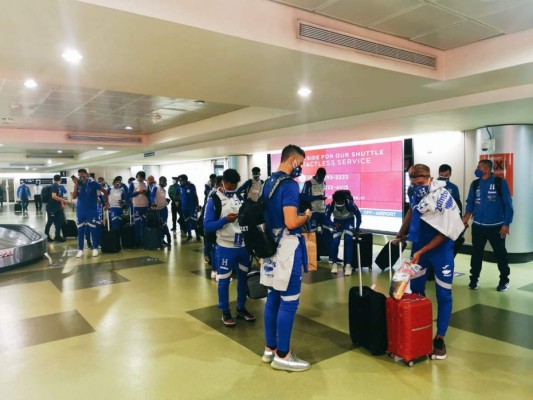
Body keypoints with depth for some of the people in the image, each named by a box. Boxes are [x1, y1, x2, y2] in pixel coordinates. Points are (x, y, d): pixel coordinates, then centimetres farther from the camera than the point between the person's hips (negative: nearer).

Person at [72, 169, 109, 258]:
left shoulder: (93, 183, -8)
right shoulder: (78, 184, 2)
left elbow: (105, 192, 0)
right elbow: (74, 197, -6)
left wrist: (107, 203, 1)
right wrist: (76, 185, -13)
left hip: (92, 210, -3)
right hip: (80, 211, 3)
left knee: (93, 229, -1)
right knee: (80, 230, 6)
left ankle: (95, 249, 11)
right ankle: (80, 250, 13)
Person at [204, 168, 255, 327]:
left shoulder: (241, 196, 7)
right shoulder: (214, 199, -8)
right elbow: (207, 226, -12)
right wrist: (225, 220, -24)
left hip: (244, 246, 5)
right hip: (226, 247, -5)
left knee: (243, 278, 15)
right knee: (224, 280, 7)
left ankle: (241, 308, 32)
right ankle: (225, 312, 23)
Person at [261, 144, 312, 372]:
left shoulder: (268, 182, 12)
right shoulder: (290, 185, -17)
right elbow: (291, 223, -25)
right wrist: (306, 216, -5)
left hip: (271, 244, 9)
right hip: (287, 246, -9)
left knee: (273, 298, 15)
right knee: (289, 302, 0)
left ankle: (270, 349, 26)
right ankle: (282, 356, 11)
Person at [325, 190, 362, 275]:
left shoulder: (350, 204, -34)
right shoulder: (331, 205, -30)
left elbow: (358, 215, -16)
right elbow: (327, 218, -12)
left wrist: (357, 229, -16)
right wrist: (333, 224, -32)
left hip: (349, 221, -1)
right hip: (337, 221, 1)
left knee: (348, 240, -22)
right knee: (335, 242, -13)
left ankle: (348, 265, -15)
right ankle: (335, 264, 8)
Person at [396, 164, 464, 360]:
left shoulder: (444, 199, -22)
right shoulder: (416, 193, -5)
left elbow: (444, 233, -18)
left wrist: (421, 252, -17)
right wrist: (401, 234, 21)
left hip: (441, 250, -5)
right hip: (418, 246, 5)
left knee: (443, 294, 1)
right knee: (415, 290, 10)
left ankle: (440, 338, 13)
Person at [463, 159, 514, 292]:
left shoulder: (500, 183, -7)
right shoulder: (475, 184, 4)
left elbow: (508, 204, -6)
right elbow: (470, 203, 8)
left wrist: (506, 224, -10)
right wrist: (465, 219, -6)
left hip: (496, 226, -3)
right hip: (478, 226, 3)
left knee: (500, 254, 7)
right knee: (476, 253, 8)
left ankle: (504, 280, 23)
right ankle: (474, 279, 19)